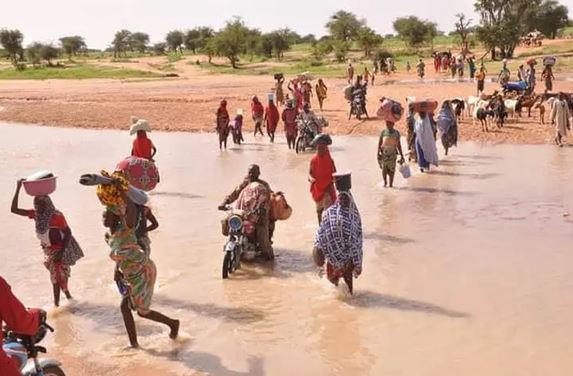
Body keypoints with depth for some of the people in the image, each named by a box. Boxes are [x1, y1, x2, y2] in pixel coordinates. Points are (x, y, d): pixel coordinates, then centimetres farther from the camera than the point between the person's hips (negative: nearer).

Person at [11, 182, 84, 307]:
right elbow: (14, 209, -13)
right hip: (48, 249, 5)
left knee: (61, 272, 6)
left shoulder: (57, 216, -27)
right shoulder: (35, 214, -10)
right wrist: (18, 189, -20)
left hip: (60, 248, -5)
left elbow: (68, 233, -20)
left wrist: (61, 252, -24)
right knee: (56, 272, 15)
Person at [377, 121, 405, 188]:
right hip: (384, 153, -1)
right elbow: (379, 143, 5)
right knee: (384, 168, -8)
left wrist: (401, 155, 10)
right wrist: (378, 153, -6)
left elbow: (398, 145, 10)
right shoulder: (383, 132, 2)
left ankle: (391, 184, 11)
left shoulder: (396, 133, 4)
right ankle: (385, 182, 16)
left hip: (392, 154, 1)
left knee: (391, 170, -1)